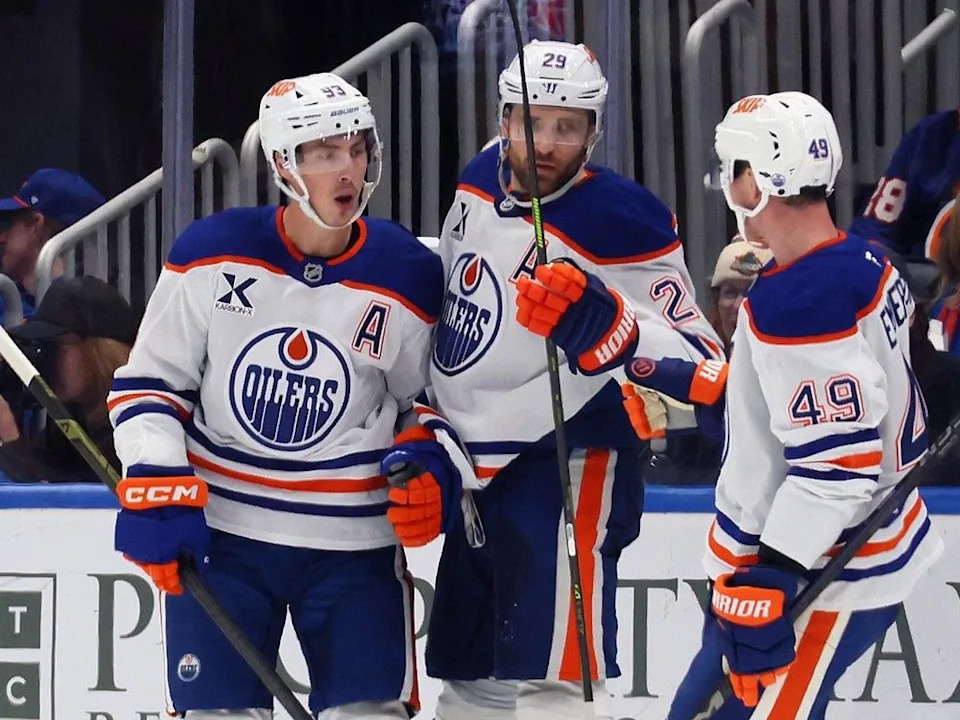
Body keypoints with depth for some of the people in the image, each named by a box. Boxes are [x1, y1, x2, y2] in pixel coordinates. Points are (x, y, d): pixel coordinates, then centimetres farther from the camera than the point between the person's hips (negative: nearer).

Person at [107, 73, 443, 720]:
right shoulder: (211, 255, -6)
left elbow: (426, 400, 11)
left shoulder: (410, 277, -4)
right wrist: (154, 486, -12)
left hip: (354, 543, 1)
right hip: (217, 530, 0)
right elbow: (147, 382, 1)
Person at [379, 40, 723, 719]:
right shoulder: (483, 181, 5)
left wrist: (596, 321, -37)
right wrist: (432, 449, 18)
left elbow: (699, 368, -21)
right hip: (479, 478, 8)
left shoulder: (623, 223, -19)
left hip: (568, 467, -8)